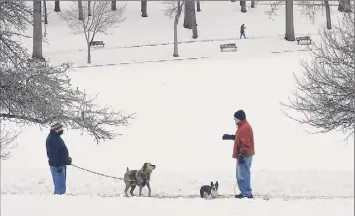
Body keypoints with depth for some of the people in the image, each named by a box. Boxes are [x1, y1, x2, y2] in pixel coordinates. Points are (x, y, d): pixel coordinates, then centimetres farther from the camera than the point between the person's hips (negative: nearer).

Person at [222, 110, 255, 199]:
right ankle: (244, 192, 18)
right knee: (240, 174, 14)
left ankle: (247, 193, -10)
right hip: (241, 155, 11)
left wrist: (242, 154, -25)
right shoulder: (242, 126, 16)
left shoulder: (245, 128, -17)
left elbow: (245, 143, -23)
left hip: (244, 156, -11)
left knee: (243, 175, -11)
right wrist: (230, 136, 28)